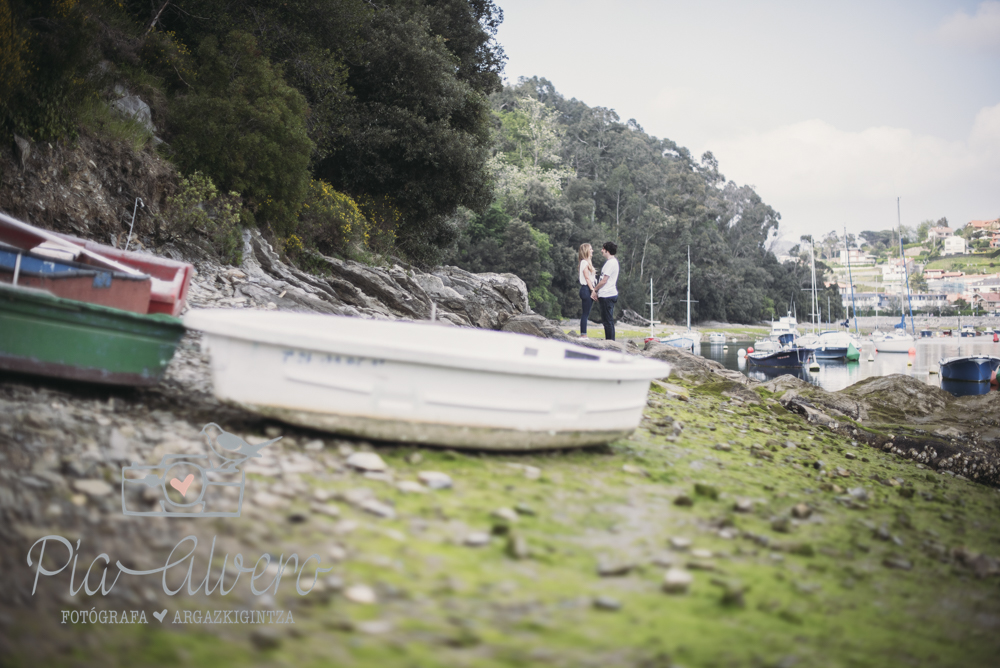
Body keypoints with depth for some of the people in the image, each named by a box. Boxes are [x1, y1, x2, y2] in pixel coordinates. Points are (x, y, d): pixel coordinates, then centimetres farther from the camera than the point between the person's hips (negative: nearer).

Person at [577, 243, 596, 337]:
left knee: (586, 313, 8)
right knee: (586, 313, -9)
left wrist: (593, 290, 14)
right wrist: (593, 290, -17)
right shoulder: (584, 262, -9)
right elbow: (587, 277, -14)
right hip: (586, 289, -10)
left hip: (589, 289, 10)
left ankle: (583, 334, 9)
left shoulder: (587, 262, 21)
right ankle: (583, 334, -8)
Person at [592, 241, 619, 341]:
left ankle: (610, 340, -4)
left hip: (607, 295, -10)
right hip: (607, 295, 10)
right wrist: (597, 292, 17)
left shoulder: (611, 262, -14)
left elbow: (604, 281, -16)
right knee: (606, 319, 13)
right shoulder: (612, 261, 18)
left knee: (608, 320, -6)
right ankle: (610, 341, 16)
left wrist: (594, 289, -3)